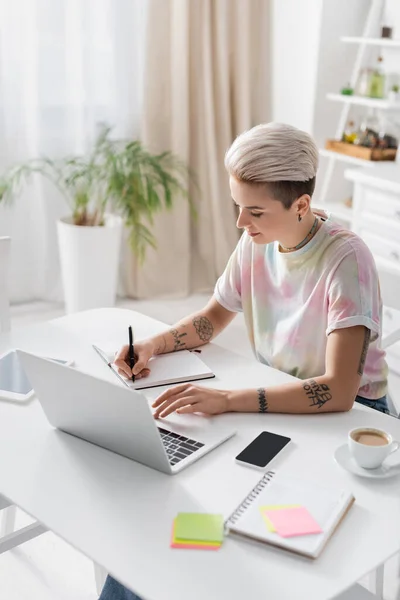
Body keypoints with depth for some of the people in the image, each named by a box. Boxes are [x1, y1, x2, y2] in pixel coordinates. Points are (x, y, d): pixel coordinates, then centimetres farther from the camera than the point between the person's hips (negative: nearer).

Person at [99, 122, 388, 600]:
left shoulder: (345, 259, -24)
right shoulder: (257, 243, -6)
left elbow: (338, 391, -31)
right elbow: (215, 318, 10)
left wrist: (227, 400, -36)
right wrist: (154, 345, -9)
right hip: (274, 398, 6)